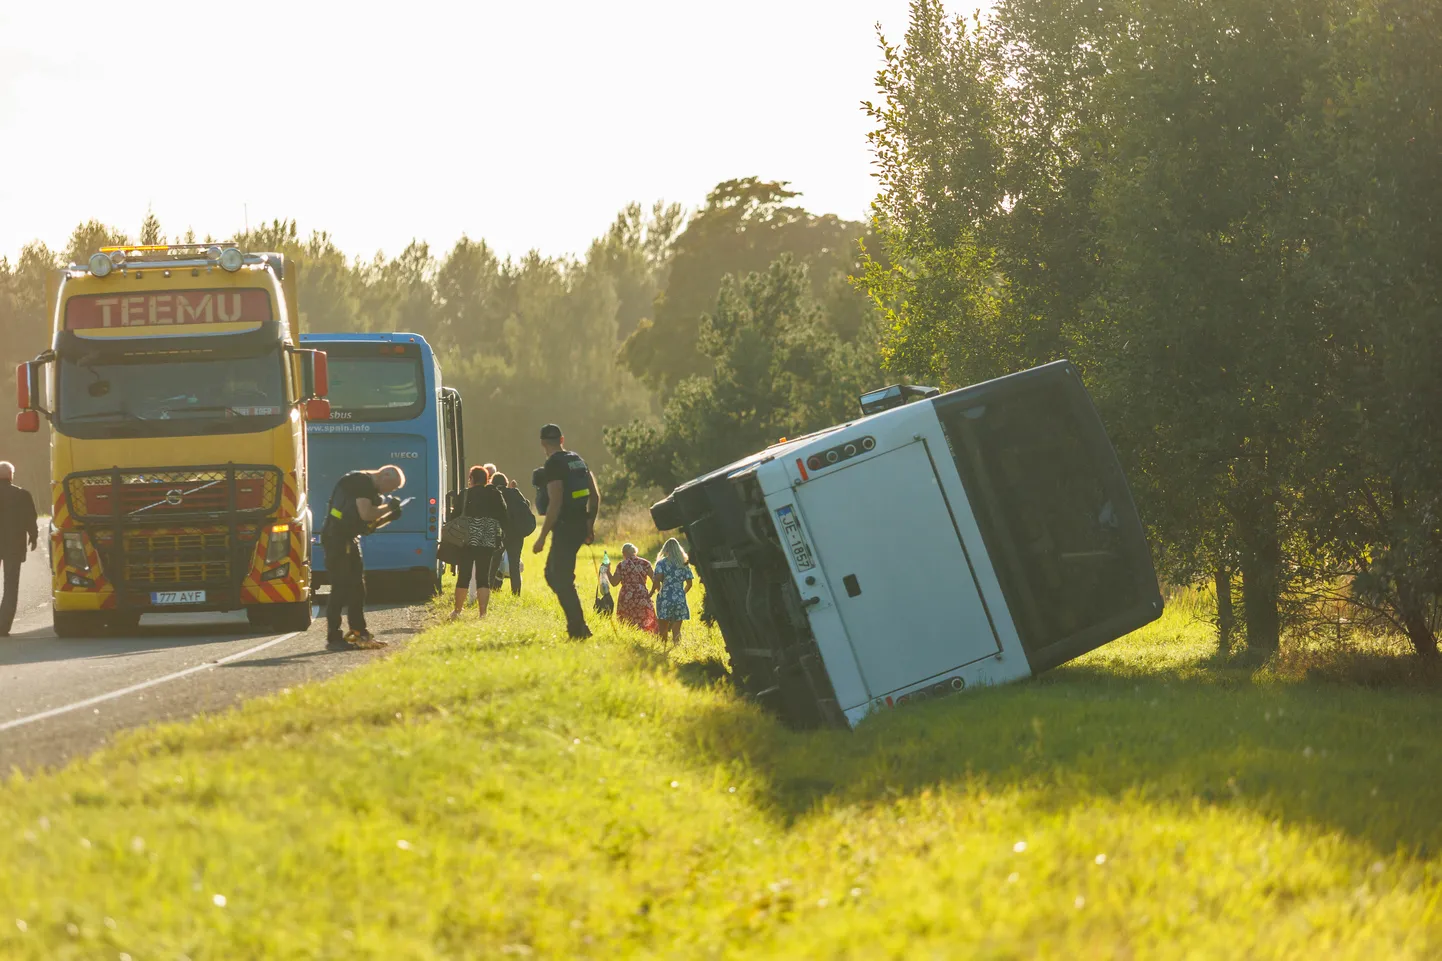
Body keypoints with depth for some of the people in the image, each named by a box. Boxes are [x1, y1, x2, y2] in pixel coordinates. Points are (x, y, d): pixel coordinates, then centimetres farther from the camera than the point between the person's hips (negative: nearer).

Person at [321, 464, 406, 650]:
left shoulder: (371, 488, 16)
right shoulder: (362, 482, -14)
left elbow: (369, 522, 20)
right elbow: (365, 514, -25)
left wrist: (389, 516, 5)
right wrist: (387, 507, -10)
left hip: (349, 538, 10)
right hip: (336, 537, -10)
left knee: (357, 587, 13)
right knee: (340, 587, -10)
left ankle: (359, 634, 20)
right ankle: (333, 638, -7)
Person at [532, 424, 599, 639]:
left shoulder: (553, 465, -13)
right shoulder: (578, 460, 13)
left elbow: (555, 502, -19)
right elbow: (595, 495, 15)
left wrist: (542, 537, -16)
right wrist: (590, 526, 22)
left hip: (565, 526, -9)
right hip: (580, 525, 9)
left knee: (562, 580, -4)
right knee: (552, 573, 19)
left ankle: (579, 629, -6)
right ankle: (575, 621, 15)